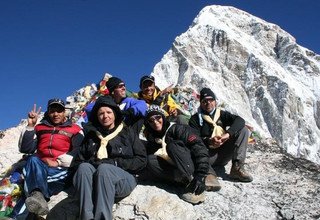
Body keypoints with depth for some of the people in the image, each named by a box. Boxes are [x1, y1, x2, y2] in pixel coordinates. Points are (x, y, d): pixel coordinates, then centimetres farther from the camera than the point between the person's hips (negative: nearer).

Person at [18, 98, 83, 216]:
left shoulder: (74, 129, 18)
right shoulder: (40, 128, 25)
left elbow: (78, 152, 1)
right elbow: (25, 149, 13)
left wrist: (58, 162, -11)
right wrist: (30, 126, 5)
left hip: (60, 169, -1)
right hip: (39, 166, 1)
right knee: (33, 159, -36)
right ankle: (37, 195, -59)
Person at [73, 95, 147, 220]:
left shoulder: (128, 133, 14)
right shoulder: (91, 135, 21)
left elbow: (141, 160, 4)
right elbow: (79, 161, 15)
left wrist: (115, 163, -9)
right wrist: (92, 163, -8)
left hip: (123, 179, -2)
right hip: (93, 183, 2)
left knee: (104, 168, -34)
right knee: (83, 168, -31)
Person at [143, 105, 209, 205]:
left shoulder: (177, 129, -7)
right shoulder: (152, 138, 11)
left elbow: (200, 148, -19)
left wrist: (201, 175, -31)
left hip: (191, 168, -5)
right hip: (176, 170, 5)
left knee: (172, 145, -25)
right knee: (151, 161, -16)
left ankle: (191, 183, -32)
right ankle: (185, 180, -24)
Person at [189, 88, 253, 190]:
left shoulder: (222, 114, 13)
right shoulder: (195, 119, 5)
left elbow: (240, 120, -6)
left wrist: (228, 134, -26)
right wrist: (209, 141, -32)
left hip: (223, 155, 3)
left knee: (243, 130, -10)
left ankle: (237, 167, -20)